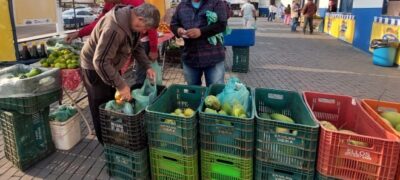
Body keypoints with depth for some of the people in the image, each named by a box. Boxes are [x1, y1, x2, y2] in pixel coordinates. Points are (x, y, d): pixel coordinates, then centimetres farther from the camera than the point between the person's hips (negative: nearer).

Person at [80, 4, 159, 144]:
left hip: (111, 65, 9)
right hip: (95, 67, -8)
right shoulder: (114, 29, -37)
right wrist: (121, 85, -36)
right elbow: (100, 61, -38)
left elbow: (137, 47, 6)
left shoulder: (132, 22, -8)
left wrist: (147, 67, -7)